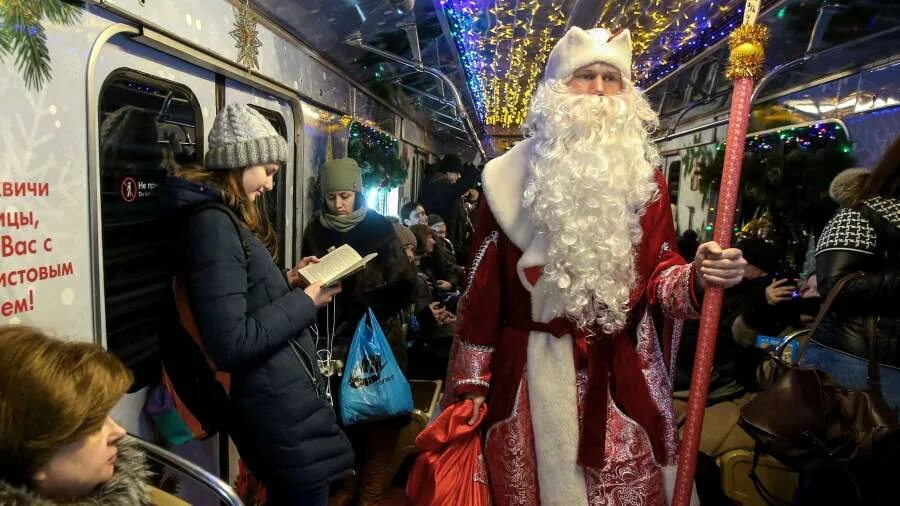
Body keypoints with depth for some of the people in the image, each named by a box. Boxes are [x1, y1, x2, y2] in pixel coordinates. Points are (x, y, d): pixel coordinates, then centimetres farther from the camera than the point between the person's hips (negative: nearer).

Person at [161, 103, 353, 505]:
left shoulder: (224, 218, 11)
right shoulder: (212, 222, -21)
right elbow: (230, 344, -26)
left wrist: (287, 282, 5)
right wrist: (305, 302, -18)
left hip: (279, 398, 10)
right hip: (281, 408, -10)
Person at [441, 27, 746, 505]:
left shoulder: (644, 175, 6)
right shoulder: (513, 174, -2)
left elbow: (659, 273, 2)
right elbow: (484, 286, -2)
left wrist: (696, 275, -21)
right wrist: (471, 381, -1)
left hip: (621, 375, 2)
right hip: (530, 374, -1)